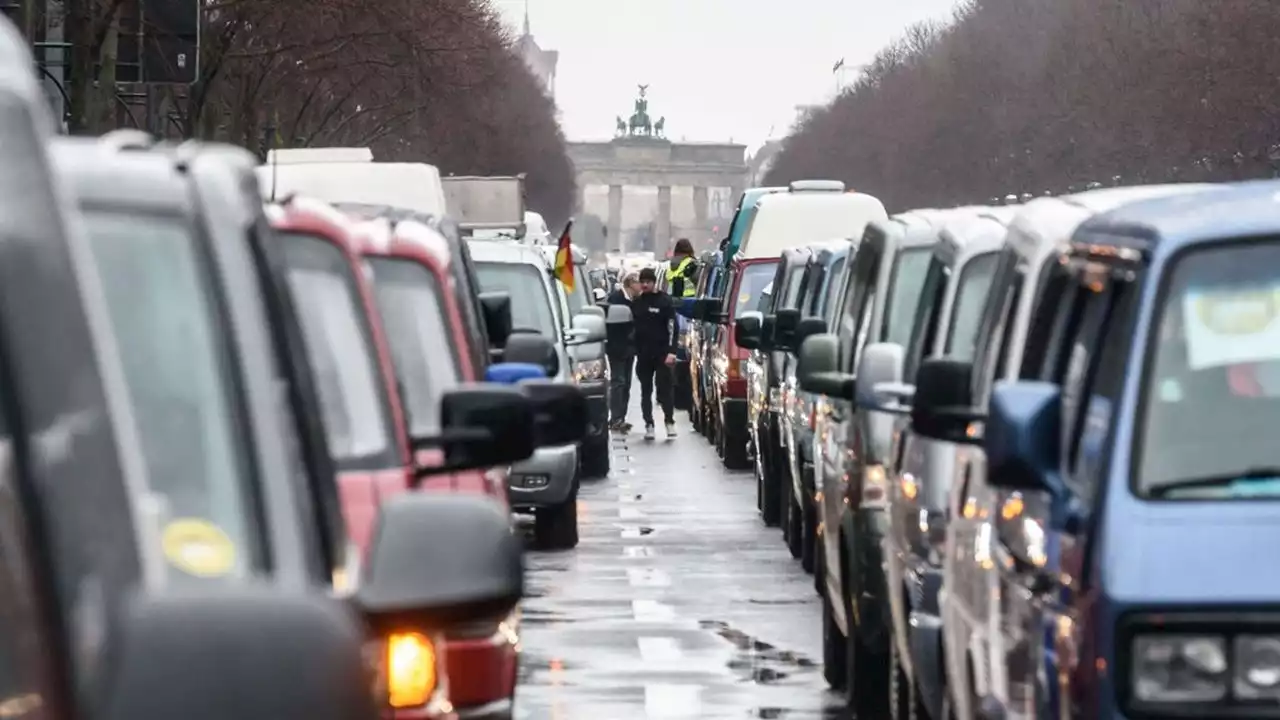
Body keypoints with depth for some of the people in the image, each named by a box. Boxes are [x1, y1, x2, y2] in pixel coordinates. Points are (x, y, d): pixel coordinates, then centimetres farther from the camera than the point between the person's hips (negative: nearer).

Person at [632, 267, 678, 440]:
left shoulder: (664, 301, -3)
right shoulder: (636, 302, 10)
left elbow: (672, 327, -7)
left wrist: (671, 351, -16)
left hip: (661, 354, -4)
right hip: (643, 354, 4)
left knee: (664, 388, -5)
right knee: (646, 391, 5)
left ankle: (669, 421, 4)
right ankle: (649, 424, 8)